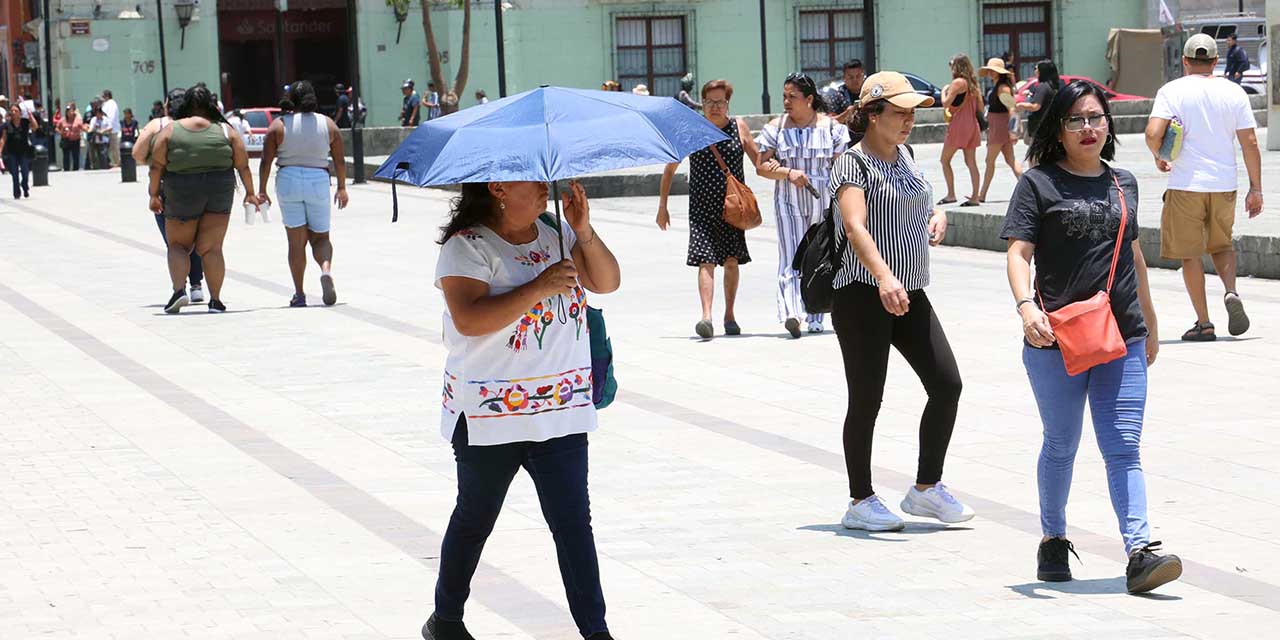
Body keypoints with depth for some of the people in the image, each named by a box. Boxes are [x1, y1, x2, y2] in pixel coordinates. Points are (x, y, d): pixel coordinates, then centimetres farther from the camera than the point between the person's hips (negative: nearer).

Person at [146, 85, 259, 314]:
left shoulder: (170, 131, -1)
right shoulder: (225, 130, 2)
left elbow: (157, 166, -5)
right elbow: (243, 165, 1)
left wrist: (154, 194, 4)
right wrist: (250, 193, 11)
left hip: (182, 194, -1)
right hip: (220, 192, 1)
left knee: (178, 244, 13)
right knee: (211, 248, 6)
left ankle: (179, 290, -6)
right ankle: (215, 300, 2)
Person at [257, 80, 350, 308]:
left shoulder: (279, 125, -1)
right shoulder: (328, 124, 4)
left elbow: (266, 161, -4)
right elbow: (340, 161, 5)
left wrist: (261, 190, 3)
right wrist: (342, 188, 15)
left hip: (288, 181, -1)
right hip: (319, 181, 1)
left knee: (296, 241, 5)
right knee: (320, 237, 11)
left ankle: (299, 294, 4)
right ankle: (325, 270, -19)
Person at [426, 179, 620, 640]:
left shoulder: (556, 234, 7)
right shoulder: (466, 247, -11)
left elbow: (607, 282, 6)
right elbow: (469, 319, -24)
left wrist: (584, 232, -10)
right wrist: (539, 287, -26)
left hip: (561, 409, 4)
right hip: (489, 413, -4)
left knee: (573, 520, -2)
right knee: (474, 519, 12)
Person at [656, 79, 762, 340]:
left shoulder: (739, 127, 4)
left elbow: (757, 158, 11)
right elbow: (670, 169, 8)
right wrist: (662, 206, 7)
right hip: (702, 207, -1)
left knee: (731, 261, 5)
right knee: (706, 262, -12)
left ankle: (729, 316, 20)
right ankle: (706, 317, -22)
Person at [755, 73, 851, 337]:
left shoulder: (831, 127, 4)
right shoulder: (776, 127, 5)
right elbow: (761, 167, 1)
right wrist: (788, 173, -15)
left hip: (824, 202, 1)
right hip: (789, 203, -1)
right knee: (792, 259, -14)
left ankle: (815, 318, 16)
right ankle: (791, 313, -28)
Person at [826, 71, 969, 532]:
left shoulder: (905, 156, 14)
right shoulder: (854, 164, -11)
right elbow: (854, 226, -27)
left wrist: (938, 216, 8)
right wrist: (884, 277, -42)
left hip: (909, 294, 8)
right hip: (862, 293, -8)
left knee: (947, 384, 0)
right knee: (867, 399, -2)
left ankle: (927, 488, 12)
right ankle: (861, 501, 8)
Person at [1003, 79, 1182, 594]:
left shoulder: (1123, 183, 13)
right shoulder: (1039, 184, -2)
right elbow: (1019, 252, -10)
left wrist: (1150, 321, 28)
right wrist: (1026, 305, -28)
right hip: (1056, 339, -3)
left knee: (1123, 447, -4)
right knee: (1061, 445, 10)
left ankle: (1140, 553, -12)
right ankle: (1053, 542, 27)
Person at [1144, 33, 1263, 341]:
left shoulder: (1172, 91, -4)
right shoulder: (1234, 93, 3)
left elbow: (1153, 134, -16)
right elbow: (1250, 143, 1)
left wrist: (1159, 158, 5)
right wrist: (1255, 188, 7)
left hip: (1186, 184, -3)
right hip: (1224, 185, 3)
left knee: (1190, 254, 6)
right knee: (1221, 245, 21)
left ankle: (1204, 324, 5)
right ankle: (1231, 292, -6)